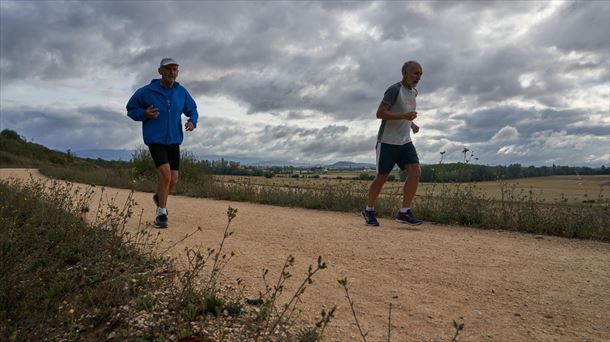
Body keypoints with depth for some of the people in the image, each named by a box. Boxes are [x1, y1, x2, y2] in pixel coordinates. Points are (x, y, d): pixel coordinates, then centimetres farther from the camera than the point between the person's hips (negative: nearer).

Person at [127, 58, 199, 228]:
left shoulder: (182, 92, 1)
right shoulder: (146, 92, -7)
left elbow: (192, 110, 15)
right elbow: (131, 109, 4)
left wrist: (192, 121, -7)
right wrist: (144, 114, -17)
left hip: (174, 141, 4)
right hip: (155, 140, -4)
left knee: (173, 180, 7)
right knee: (165, 175, -20)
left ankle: (159, 198, 42)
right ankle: (161, 214, -3)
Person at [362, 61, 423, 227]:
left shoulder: (413, 92, 14)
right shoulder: (394, 89, -11)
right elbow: (380, 113, -19)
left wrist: (412, 124, 12)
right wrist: (404, 116, -29)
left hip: (405, 142, 7)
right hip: (387, 142, -7)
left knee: (415, 171, -13)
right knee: (381, 177, 0)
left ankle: (404, 212, -8)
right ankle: (369, 210, 21)